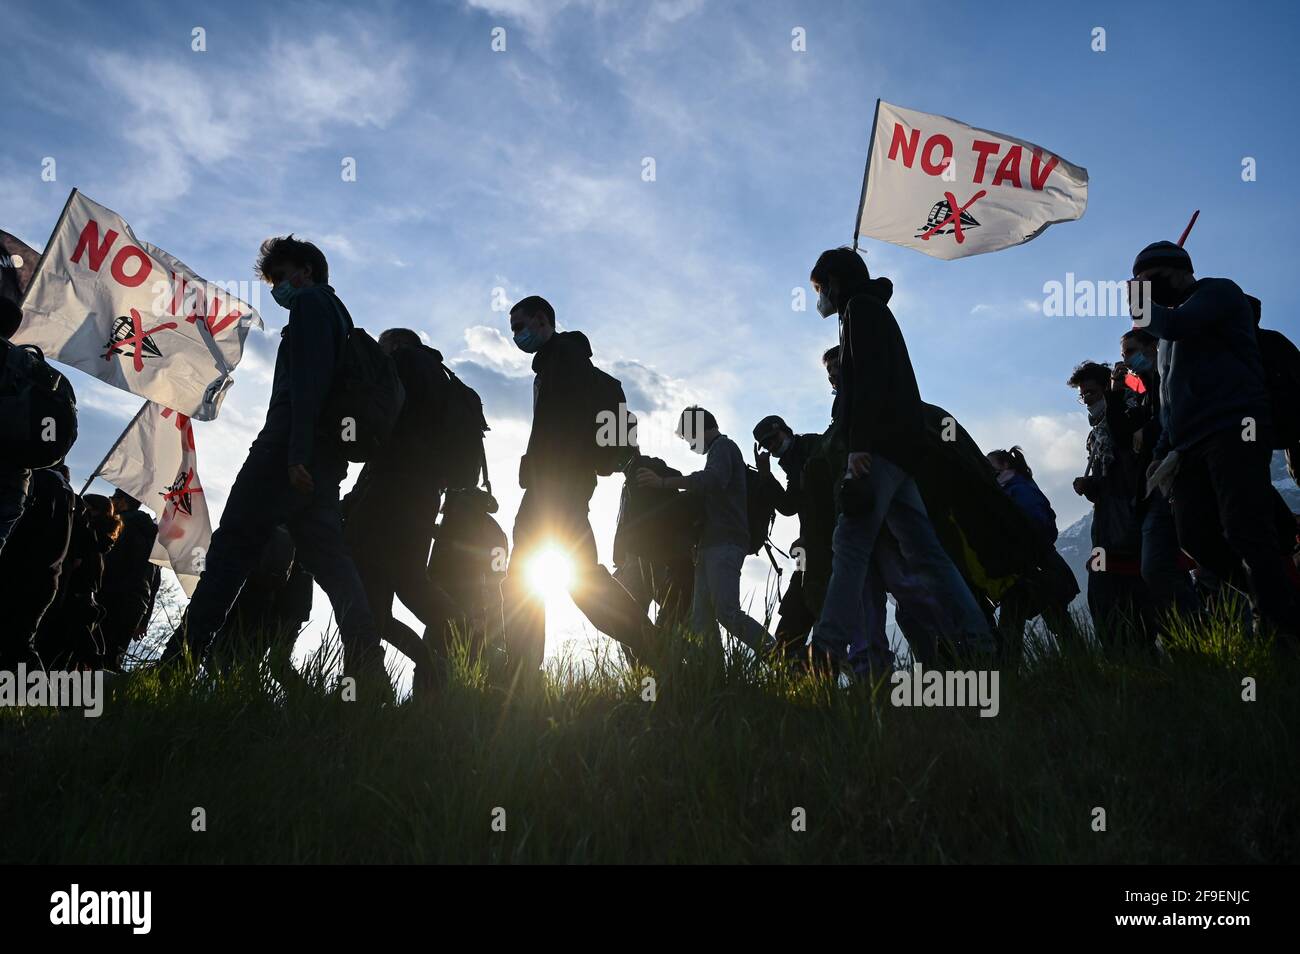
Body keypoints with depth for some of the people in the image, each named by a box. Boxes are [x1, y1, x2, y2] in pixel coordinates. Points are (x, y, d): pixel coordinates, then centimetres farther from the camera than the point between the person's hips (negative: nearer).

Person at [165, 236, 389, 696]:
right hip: (326, 460, 9)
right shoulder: (339, 315, 32)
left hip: (289, 447, -9)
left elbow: (309, 377, -12)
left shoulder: (312, 301, 4)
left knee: (231, 548, -9)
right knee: (330, 561, 0)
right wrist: (308, 457, 19)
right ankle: (369, 679, -8)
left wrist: (297, 451, -22)